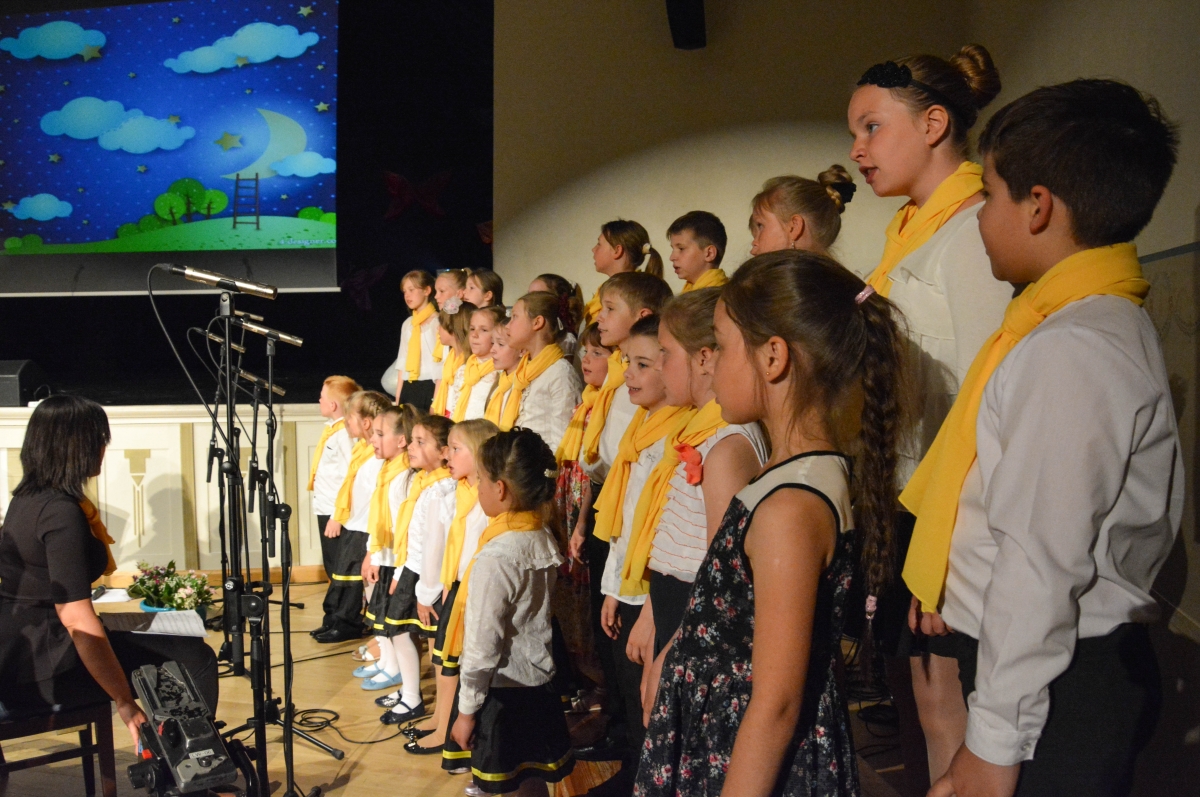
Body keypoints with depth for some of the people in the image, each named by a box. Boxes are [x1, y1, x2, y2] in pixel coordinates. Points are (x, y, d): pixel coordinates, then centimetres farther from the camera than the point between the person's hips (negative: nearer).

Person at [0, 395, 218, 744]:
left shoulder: (28, 497, 9)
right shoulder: (61, 512, -21)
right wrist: (126, 704, -22)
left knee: (170, 643, 21)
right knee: (194, 660, -10)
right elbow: (78, 621, -26)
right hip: (39, 668, -11)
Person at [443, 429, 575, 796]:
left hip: (501, 692, -7)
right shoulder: (543, 539, -1)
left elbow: (483, 645, -19)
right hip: (537, 684, 7)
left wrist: (467, 709, -9)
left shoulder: (494, 558, -23)